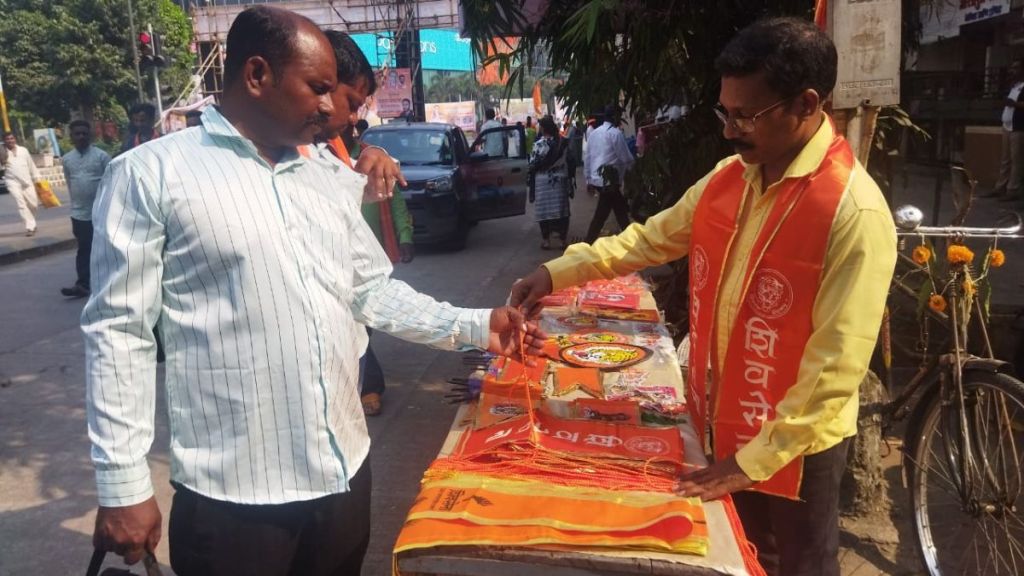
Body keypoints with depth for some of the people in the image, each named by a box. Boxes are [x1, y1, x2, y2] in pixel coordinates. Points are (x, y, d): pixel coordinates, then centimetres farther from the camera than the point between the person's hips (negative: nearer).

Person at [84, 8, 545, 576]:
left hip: (343, 469, 6)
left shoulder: (327, 177, 9)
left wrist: (474, 326, 2)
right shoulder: (151, 173, -7)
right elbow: (118, 331, -8)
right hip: (233, 492, -5)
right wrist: (123, 485, -9)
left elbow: (374, 291, 12)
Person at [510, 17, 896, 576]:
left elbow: (835, 367, -24)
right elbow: (651, 237, 7)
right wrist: (556, 272, -2)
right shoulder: (727, 178, -2)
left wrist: (757, 459, -21)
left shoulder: (856, 214, -25)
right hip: (727, 418, 6)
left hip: (795, 438, -6)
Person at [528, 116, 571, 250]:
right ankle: (564, 239, 14)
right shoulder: (563, 142, -1)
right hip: (560, 179, 4)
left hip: (543, 181, -4)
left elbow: (533, 164, -12)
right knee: (561, 208, 10)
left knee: (544, 209, 4)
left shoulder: (539, 144, -14)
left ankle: (546, 240, 8)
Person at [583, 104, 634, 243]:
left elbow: (587, 158, 13)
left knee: (620, 211, 16)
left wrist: (589, 178, 18)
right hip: (609, 179, -8)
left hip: (596, 178, 8)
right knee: (600, 215, -2)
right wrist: (635, 165, 11)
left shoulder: (593, 133, 12)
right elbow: (626, 158, -9)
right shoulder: (615, 133, -10)